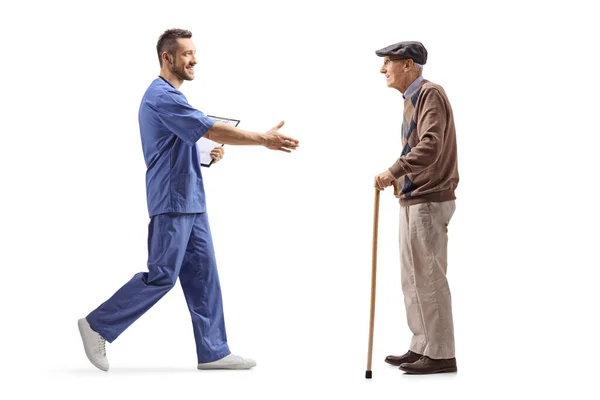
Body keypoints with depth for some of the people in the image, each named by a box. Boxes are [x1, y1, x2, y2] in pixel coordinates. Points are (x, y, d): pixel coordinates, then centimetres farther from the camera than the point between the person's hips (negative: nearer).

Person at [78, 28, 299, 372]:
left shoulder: (170, 96, 16)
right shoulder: (163, 96, -16)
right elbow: (213, 129, -22)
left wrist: (209, 154, 7)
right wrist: (264, 139, -20)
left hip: (190, 201, 10)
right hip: (173, 202, -10)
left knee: (202, 275, 8)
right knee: (161, 277, -5)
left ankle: (214, 351, 11)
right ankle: (98, 325, 8)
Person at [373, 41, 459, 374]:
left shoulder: (431, 94, -11)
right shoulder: (411, 99, 17)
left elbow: (430, 146, -24)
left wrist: (394, 171, -30)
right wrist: (400, 177, 9)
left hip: (429, 201, -10)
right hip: (412, 200, 10)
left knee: (429, 277, -4)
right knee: (412, 278, 13)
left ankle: (441, 354, 4)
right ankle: (421, 347, 22)